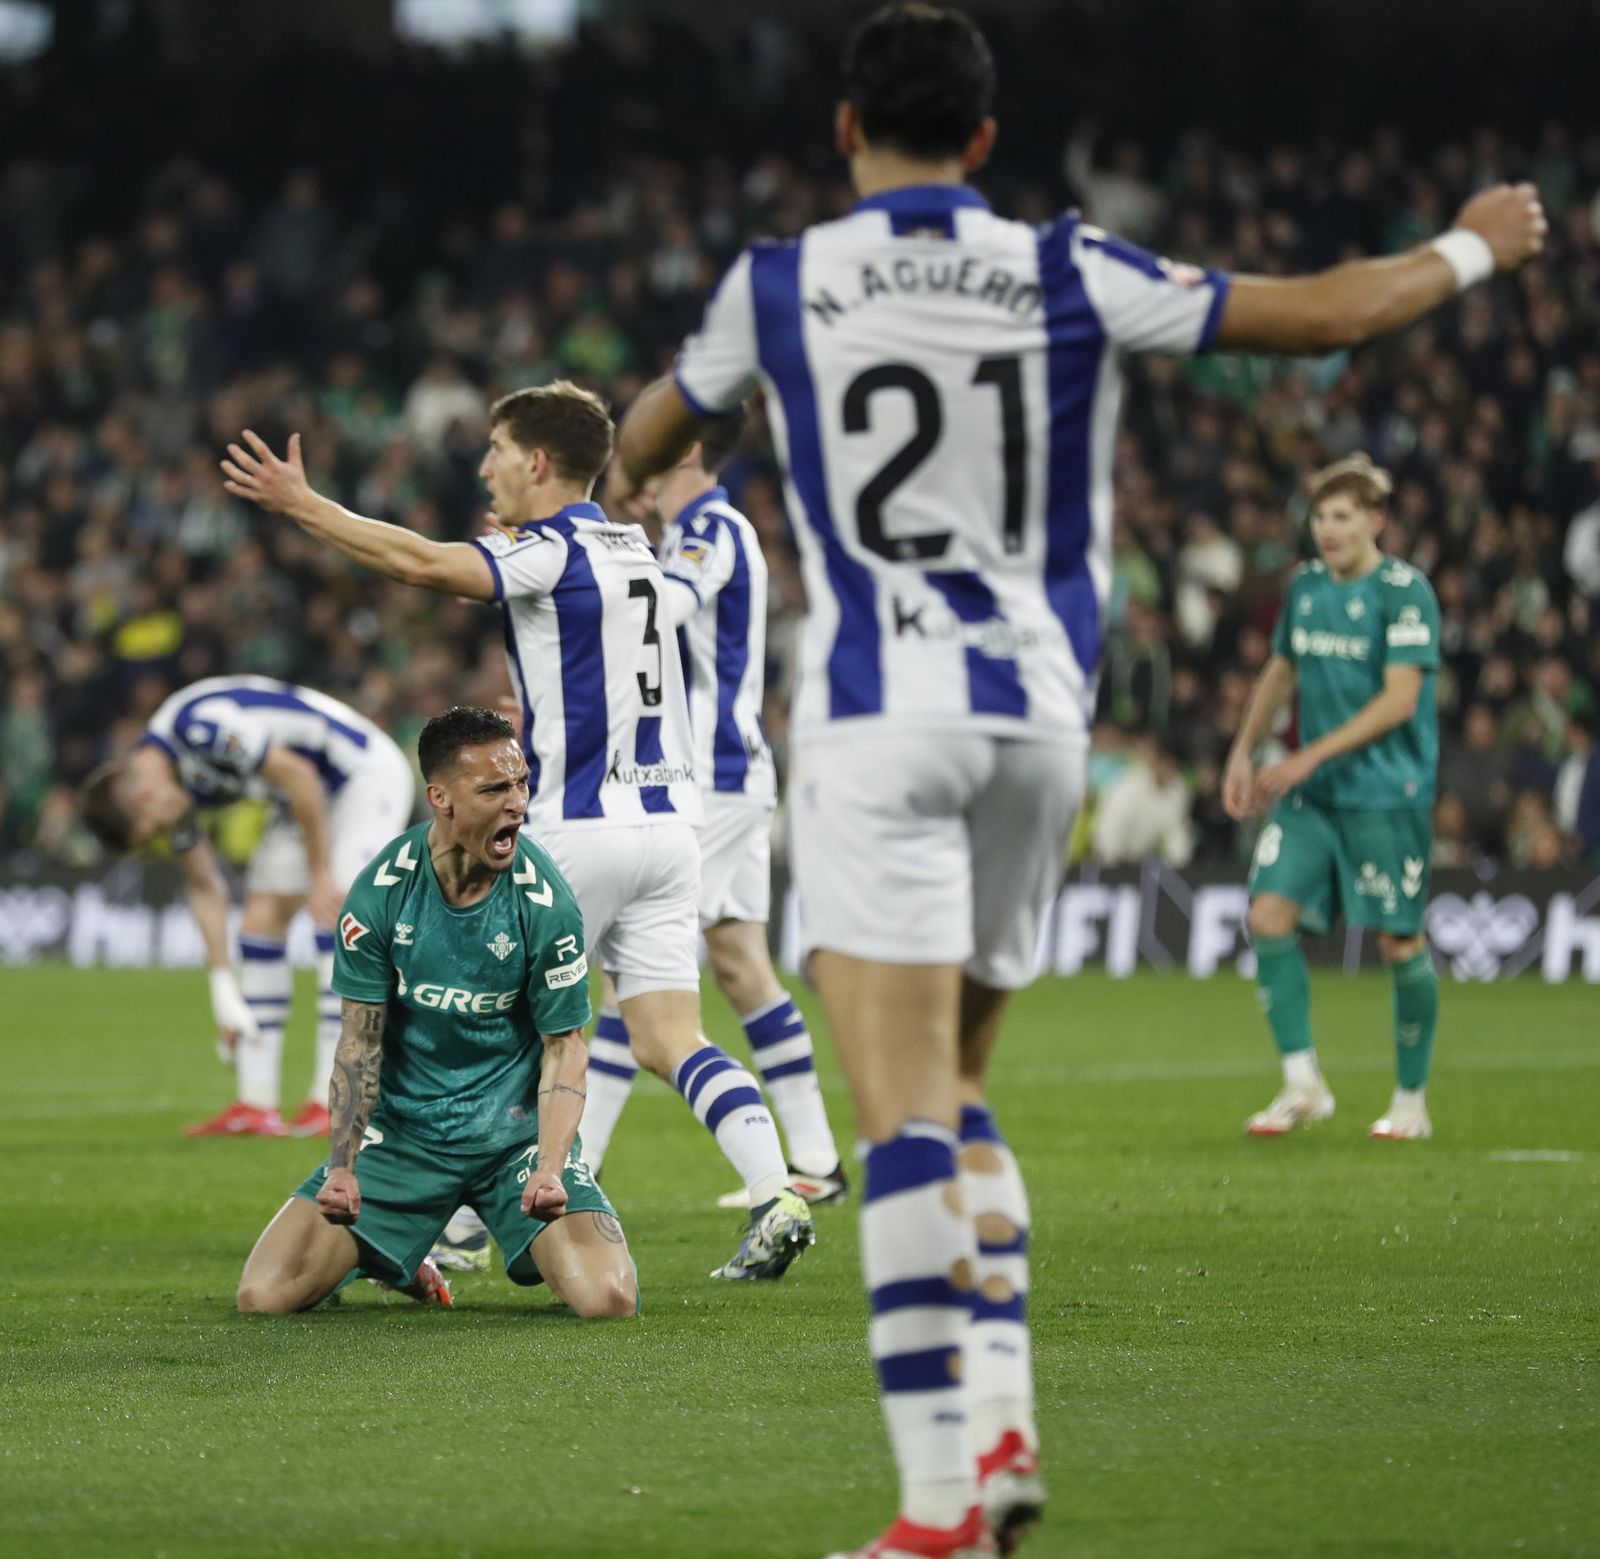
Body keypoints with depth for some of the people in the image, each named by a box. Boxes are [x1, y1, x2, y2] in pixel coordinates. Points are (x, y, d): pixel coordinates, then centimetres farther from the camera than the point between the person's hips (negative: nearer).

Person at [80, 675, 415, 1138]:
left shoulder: (201, 728, -31)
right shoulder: (171, 780, -2)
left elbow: (299, 775, -27)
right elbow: (205, 887, 6)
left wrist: (321, 875, -20)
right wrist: (224, 991, 5)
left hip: (366, 774, -9)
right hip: (307, 796, 9)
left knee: (334, 919, -19)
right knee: (261, 923, 2)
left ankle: (331, 1103, -20)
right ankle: (256, 1105, 2)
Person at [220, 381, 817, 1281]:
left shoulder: (554, 551, -9)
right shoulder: (633, 548, 15)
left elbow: (425, 565, -21)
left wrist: (301, 504, -17)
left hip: (581, 827, -7)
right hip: (669, 819, 7)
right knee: (670, 1041, 1)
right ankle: (777, 1195, -15)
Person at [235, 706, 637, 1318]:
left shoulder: (543, 900, -14)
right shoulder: (381, 891, -11)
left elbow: (564, 1046, -7)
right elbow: (361, 1040, -5)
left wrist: (550, 1167, -23)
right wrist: (342, 1165, -18)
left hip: (515, 1127, -1)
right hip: (402, 1127, 1)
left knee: (608, 1300, -22)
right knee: (264, 1295, -12)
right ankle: (395, 1263, 21)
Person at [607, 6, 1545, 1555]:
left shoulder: (777, 284, -1)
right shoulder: (1069, 274, 1)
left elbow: (648, 438, 20)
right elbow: (1320, 314, 9)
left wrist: (625, 491, 45)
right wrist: (1471, 250, 28)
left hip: (877, 721, -3)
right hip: (1039, 716, 3)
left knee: (902, 1107, -8)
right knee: (951, 1088, 19)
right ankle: (1000, 1418, 5)